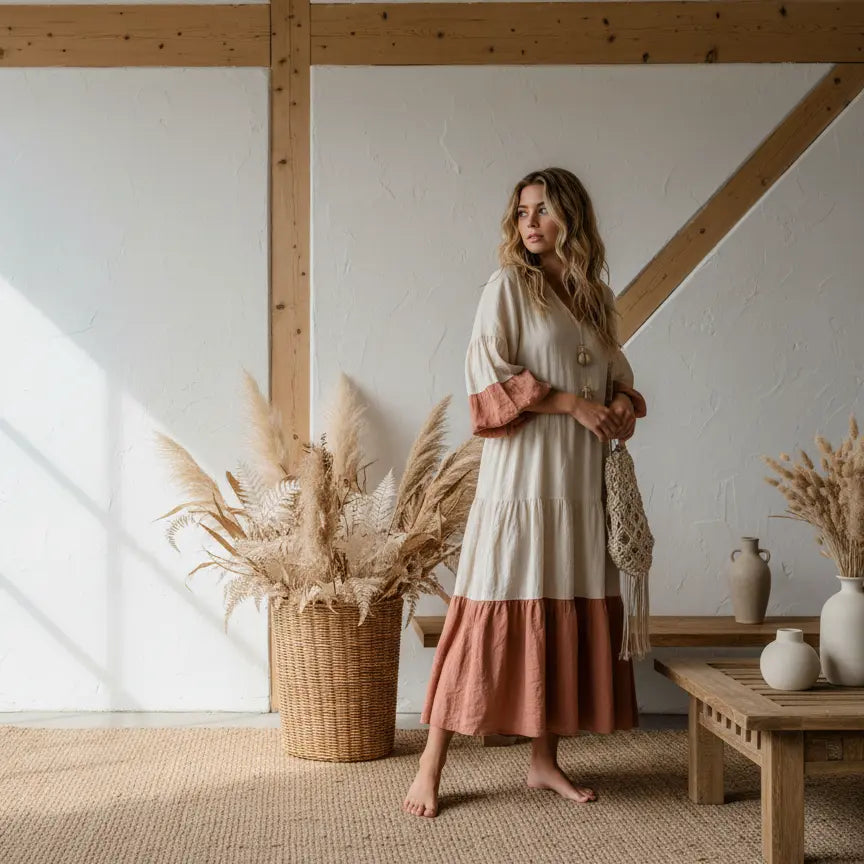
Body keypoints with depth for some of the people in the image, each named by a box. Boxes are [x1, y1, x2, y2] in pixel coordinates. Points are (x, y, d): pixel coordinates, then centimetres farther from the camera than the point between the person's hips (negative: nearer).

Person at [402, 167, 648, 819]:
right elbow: (488, 374, -10)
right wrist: (571, 403, -15)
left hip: (582, 479, 6)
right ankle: (431, 769, -2)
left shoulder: (598, 297, 15)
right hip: (521, 475, -6)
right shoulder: (509, 285, -1)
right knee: (495, 610, -8)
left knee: (576, 613, 7)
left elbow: (619, 375, 25)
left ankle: (545, 760, 19)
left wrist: (624, 405, 2)